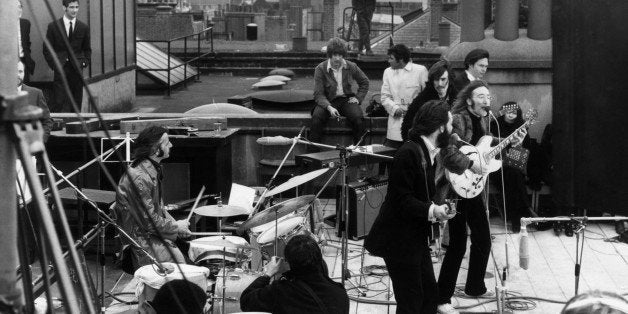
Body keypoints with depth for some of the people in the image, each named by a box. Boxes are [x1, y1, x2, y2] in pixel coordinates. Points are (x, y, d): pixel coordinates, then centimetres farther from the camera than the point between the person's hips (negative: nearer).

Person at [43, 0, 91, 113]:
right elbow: (47, 49, 5)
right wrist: (54, 65, -5)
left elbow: (87, 49, 18)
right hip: (60, 70, -2)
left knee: (76, 103, 3)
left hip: (77, 70, 2)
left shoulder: (84, 27, 9)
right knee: (59, 103, -7)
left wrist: (84, 63, 3)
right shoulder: (53, 26, 2)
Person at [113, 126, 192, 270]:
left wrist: (175, 224, 2)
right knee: (178, 259, -18)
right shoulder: (139, 178, -25)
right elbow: (148, 221, -23)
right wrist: (175, 227, -11)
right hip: (139, 239, -10)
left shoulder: (153, 170, 7)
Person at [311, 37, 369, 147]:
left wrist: (358, 98, 4)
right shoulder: (320, 69, -7)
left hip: (346, 100, 2)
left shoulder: (351, 67, 1)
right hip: (327, 101, -2)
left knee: (357, 118, -29)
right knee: (316, 118, -32)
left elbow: (364, 82, 19)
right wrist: (329, 108, -28)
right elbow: (318, 94, -11)